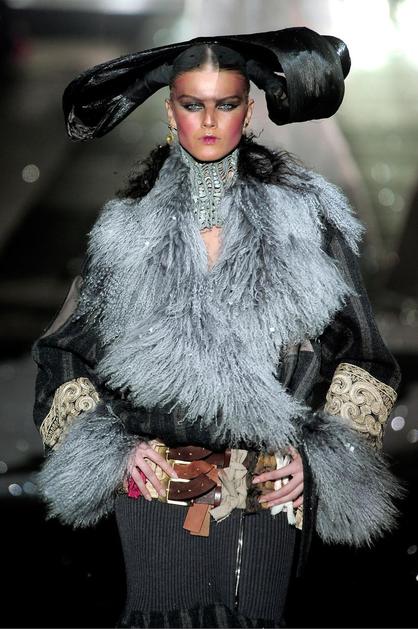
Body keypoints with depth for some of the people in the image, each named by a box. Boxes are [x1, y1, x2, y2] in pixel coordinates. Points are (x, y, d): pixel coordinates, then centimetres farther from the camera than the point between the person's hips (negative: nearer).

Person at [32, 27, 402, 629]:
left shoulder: (304, 218, 1)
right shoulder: (130, 227, 4)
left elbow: (361, 353, 6)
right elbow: (64, 352, 11)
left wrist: (316, 454, -3)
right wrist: (112, 447, -1)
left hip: (269, 489, 0)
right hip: (154, 484, 1)